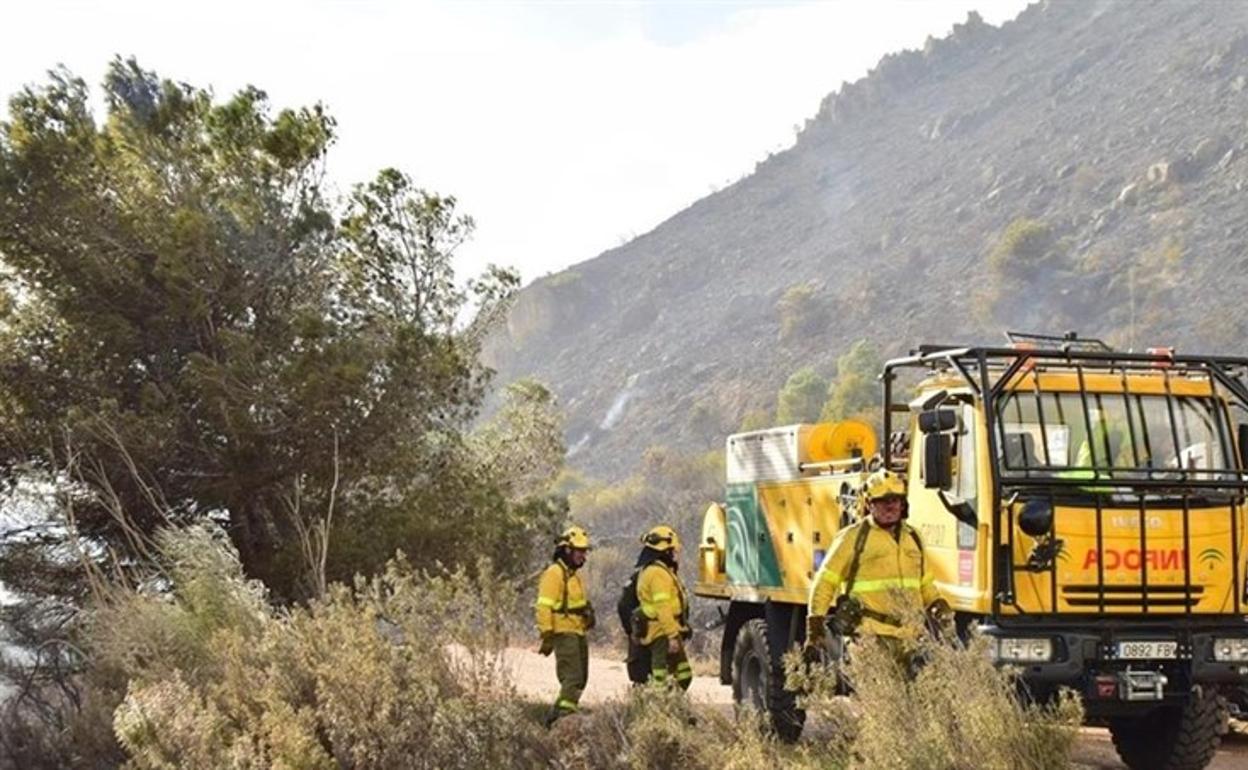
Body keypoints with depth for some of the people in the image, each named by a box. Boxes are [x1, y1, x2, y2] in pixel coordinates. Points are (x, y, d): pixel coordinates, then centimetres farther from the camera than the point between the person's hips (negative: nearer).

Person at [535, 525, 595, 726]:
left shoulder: (573, 574, 20)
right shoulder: (554, 573, -11)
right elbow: (544, 606, -17)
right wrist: (547, 636, -20)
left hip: (578, 634, 10)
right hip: (564, 634, -10)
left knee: (580, 679, 11)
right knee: (572, 677, -17)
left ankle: (557, 717, 17)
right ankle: (565, 717, -20)